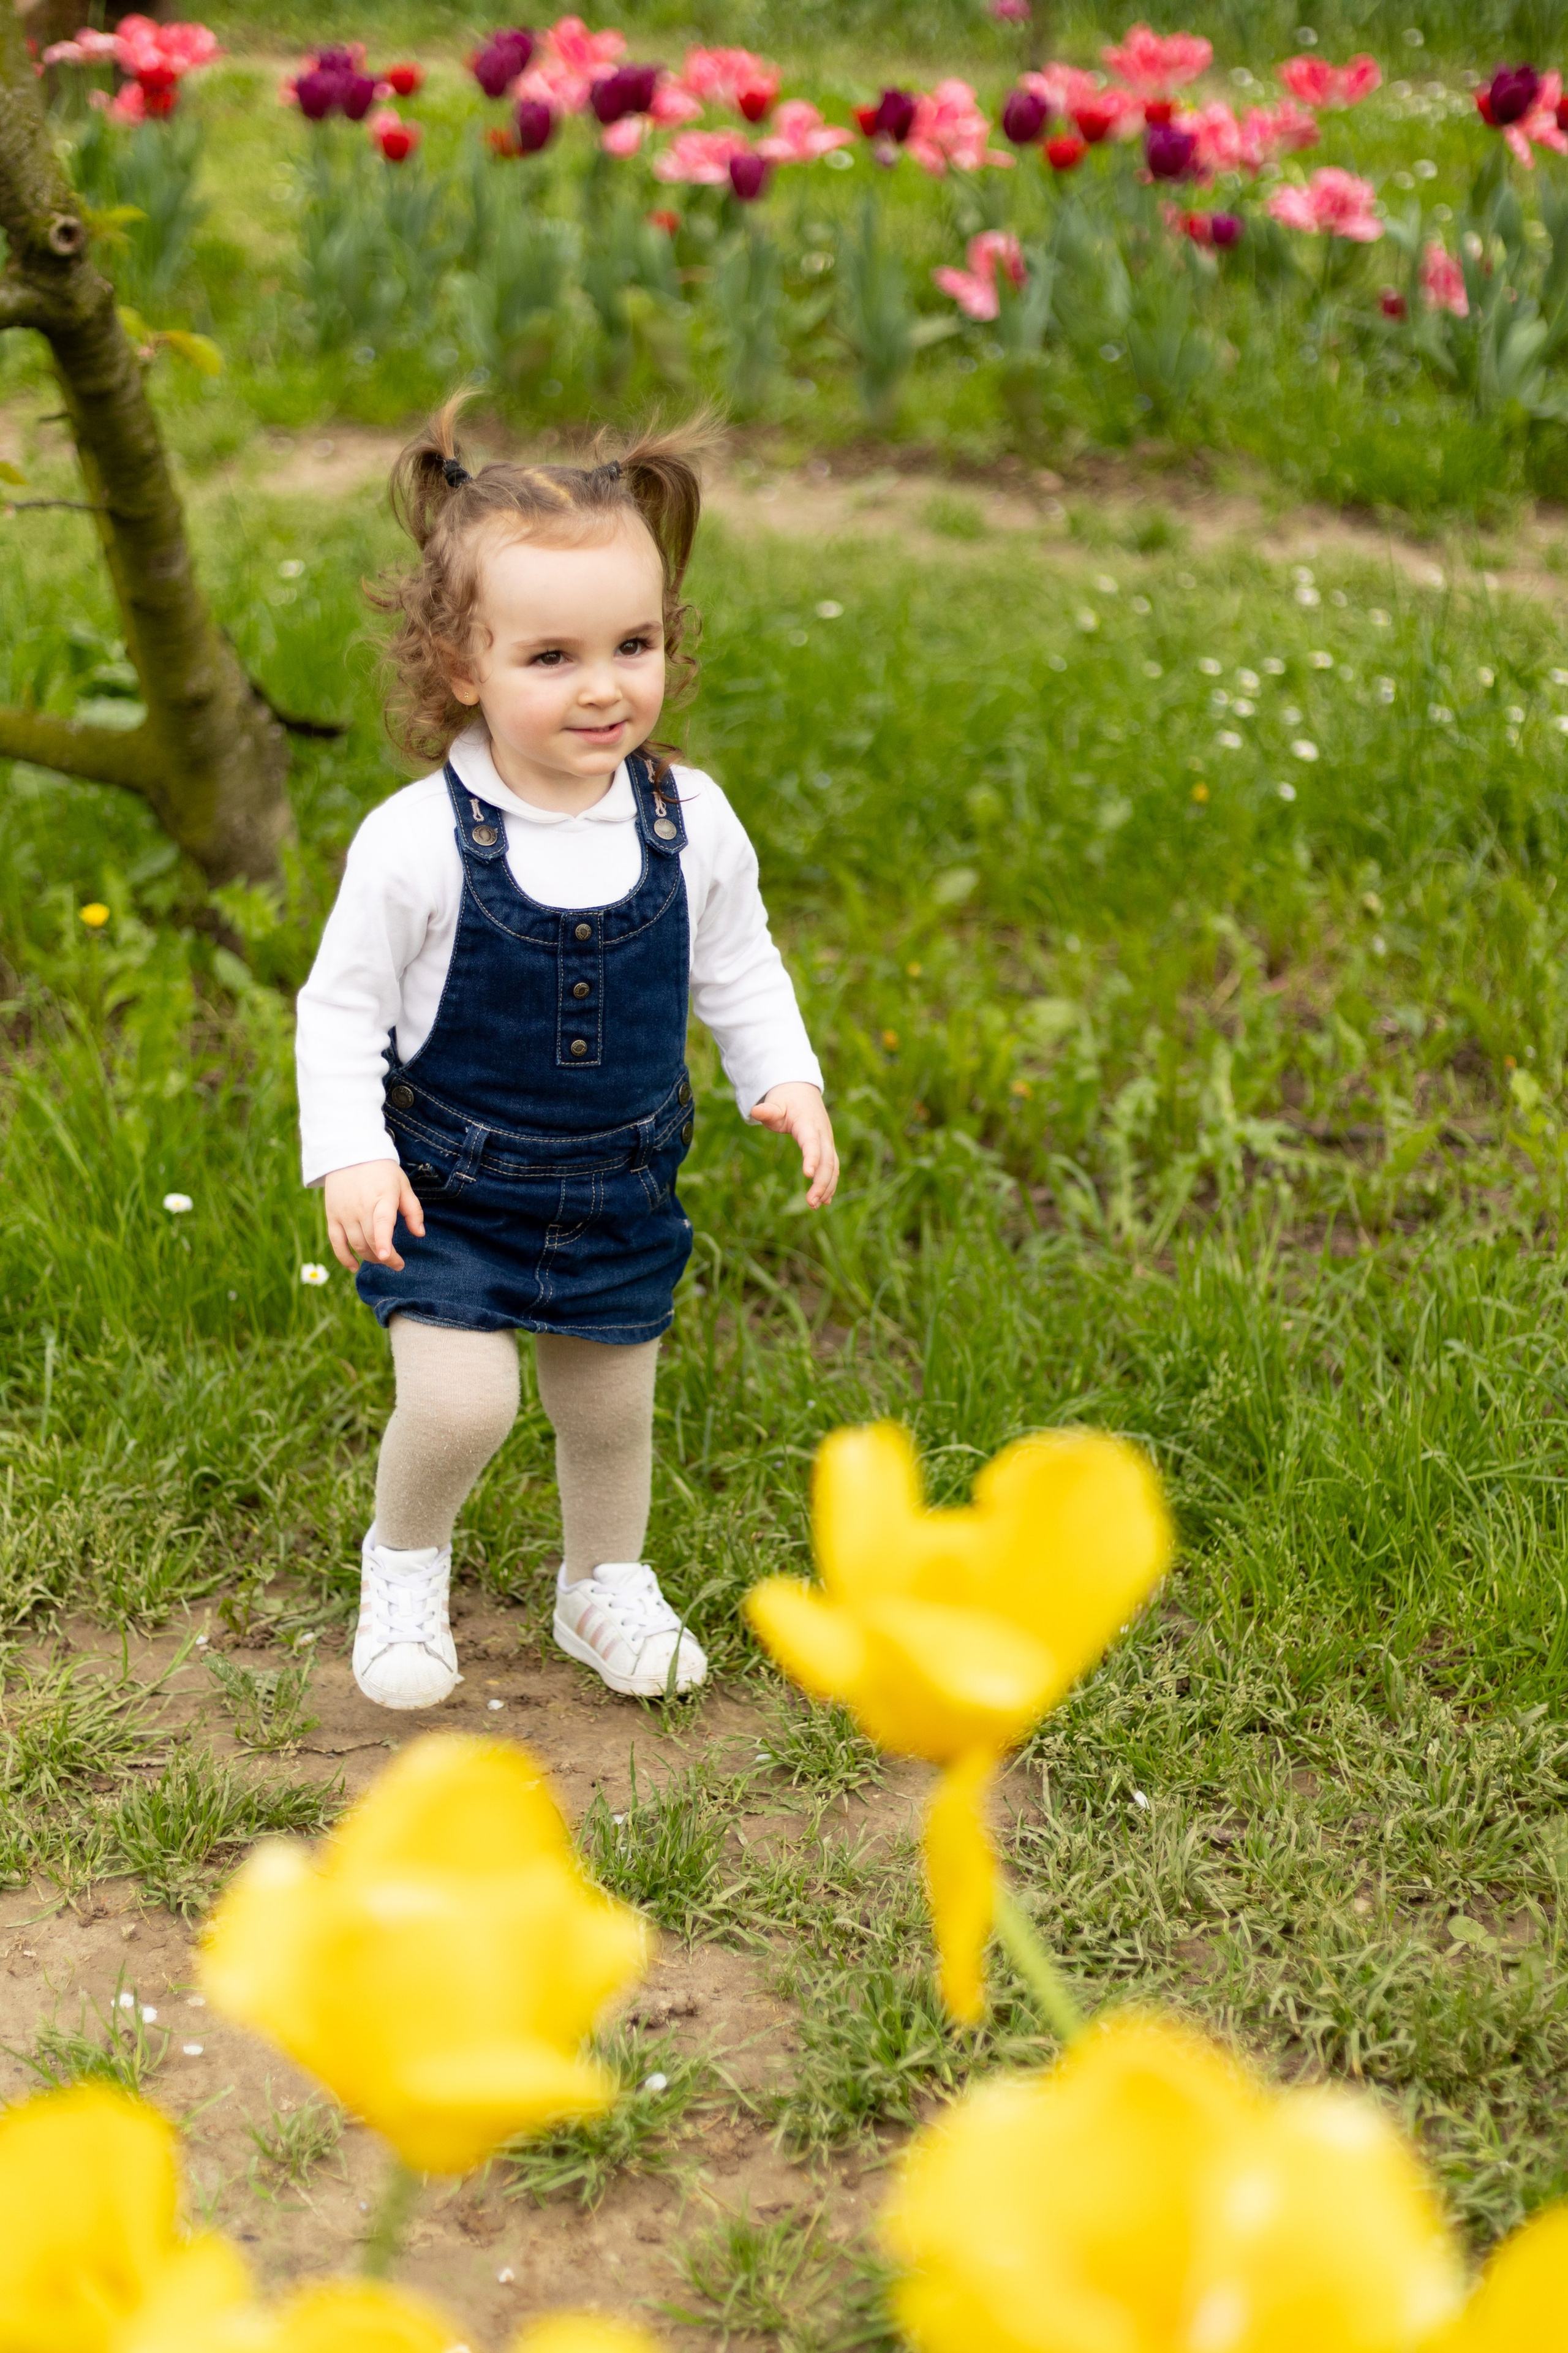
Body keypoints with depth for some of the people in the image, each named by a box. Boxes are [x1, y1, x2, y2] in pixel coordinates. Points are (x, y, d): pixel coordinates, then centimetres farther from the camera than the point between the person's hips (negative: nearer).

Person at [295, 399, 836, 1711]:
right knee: (462, 1398, -16)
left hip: (621, 1191, 4)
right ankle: (405, 1561, 18)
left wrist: (786, 1080, -6)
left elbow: (738, 966, 7)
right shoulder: (417, 843, -21)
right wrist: (349, 1152, -19)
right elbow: (344, 1005, -10)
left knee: (611, 1409, 17)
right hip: (452, 1189, -3)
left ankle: (607, 1589, 46)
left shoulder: (692, 825, -10)